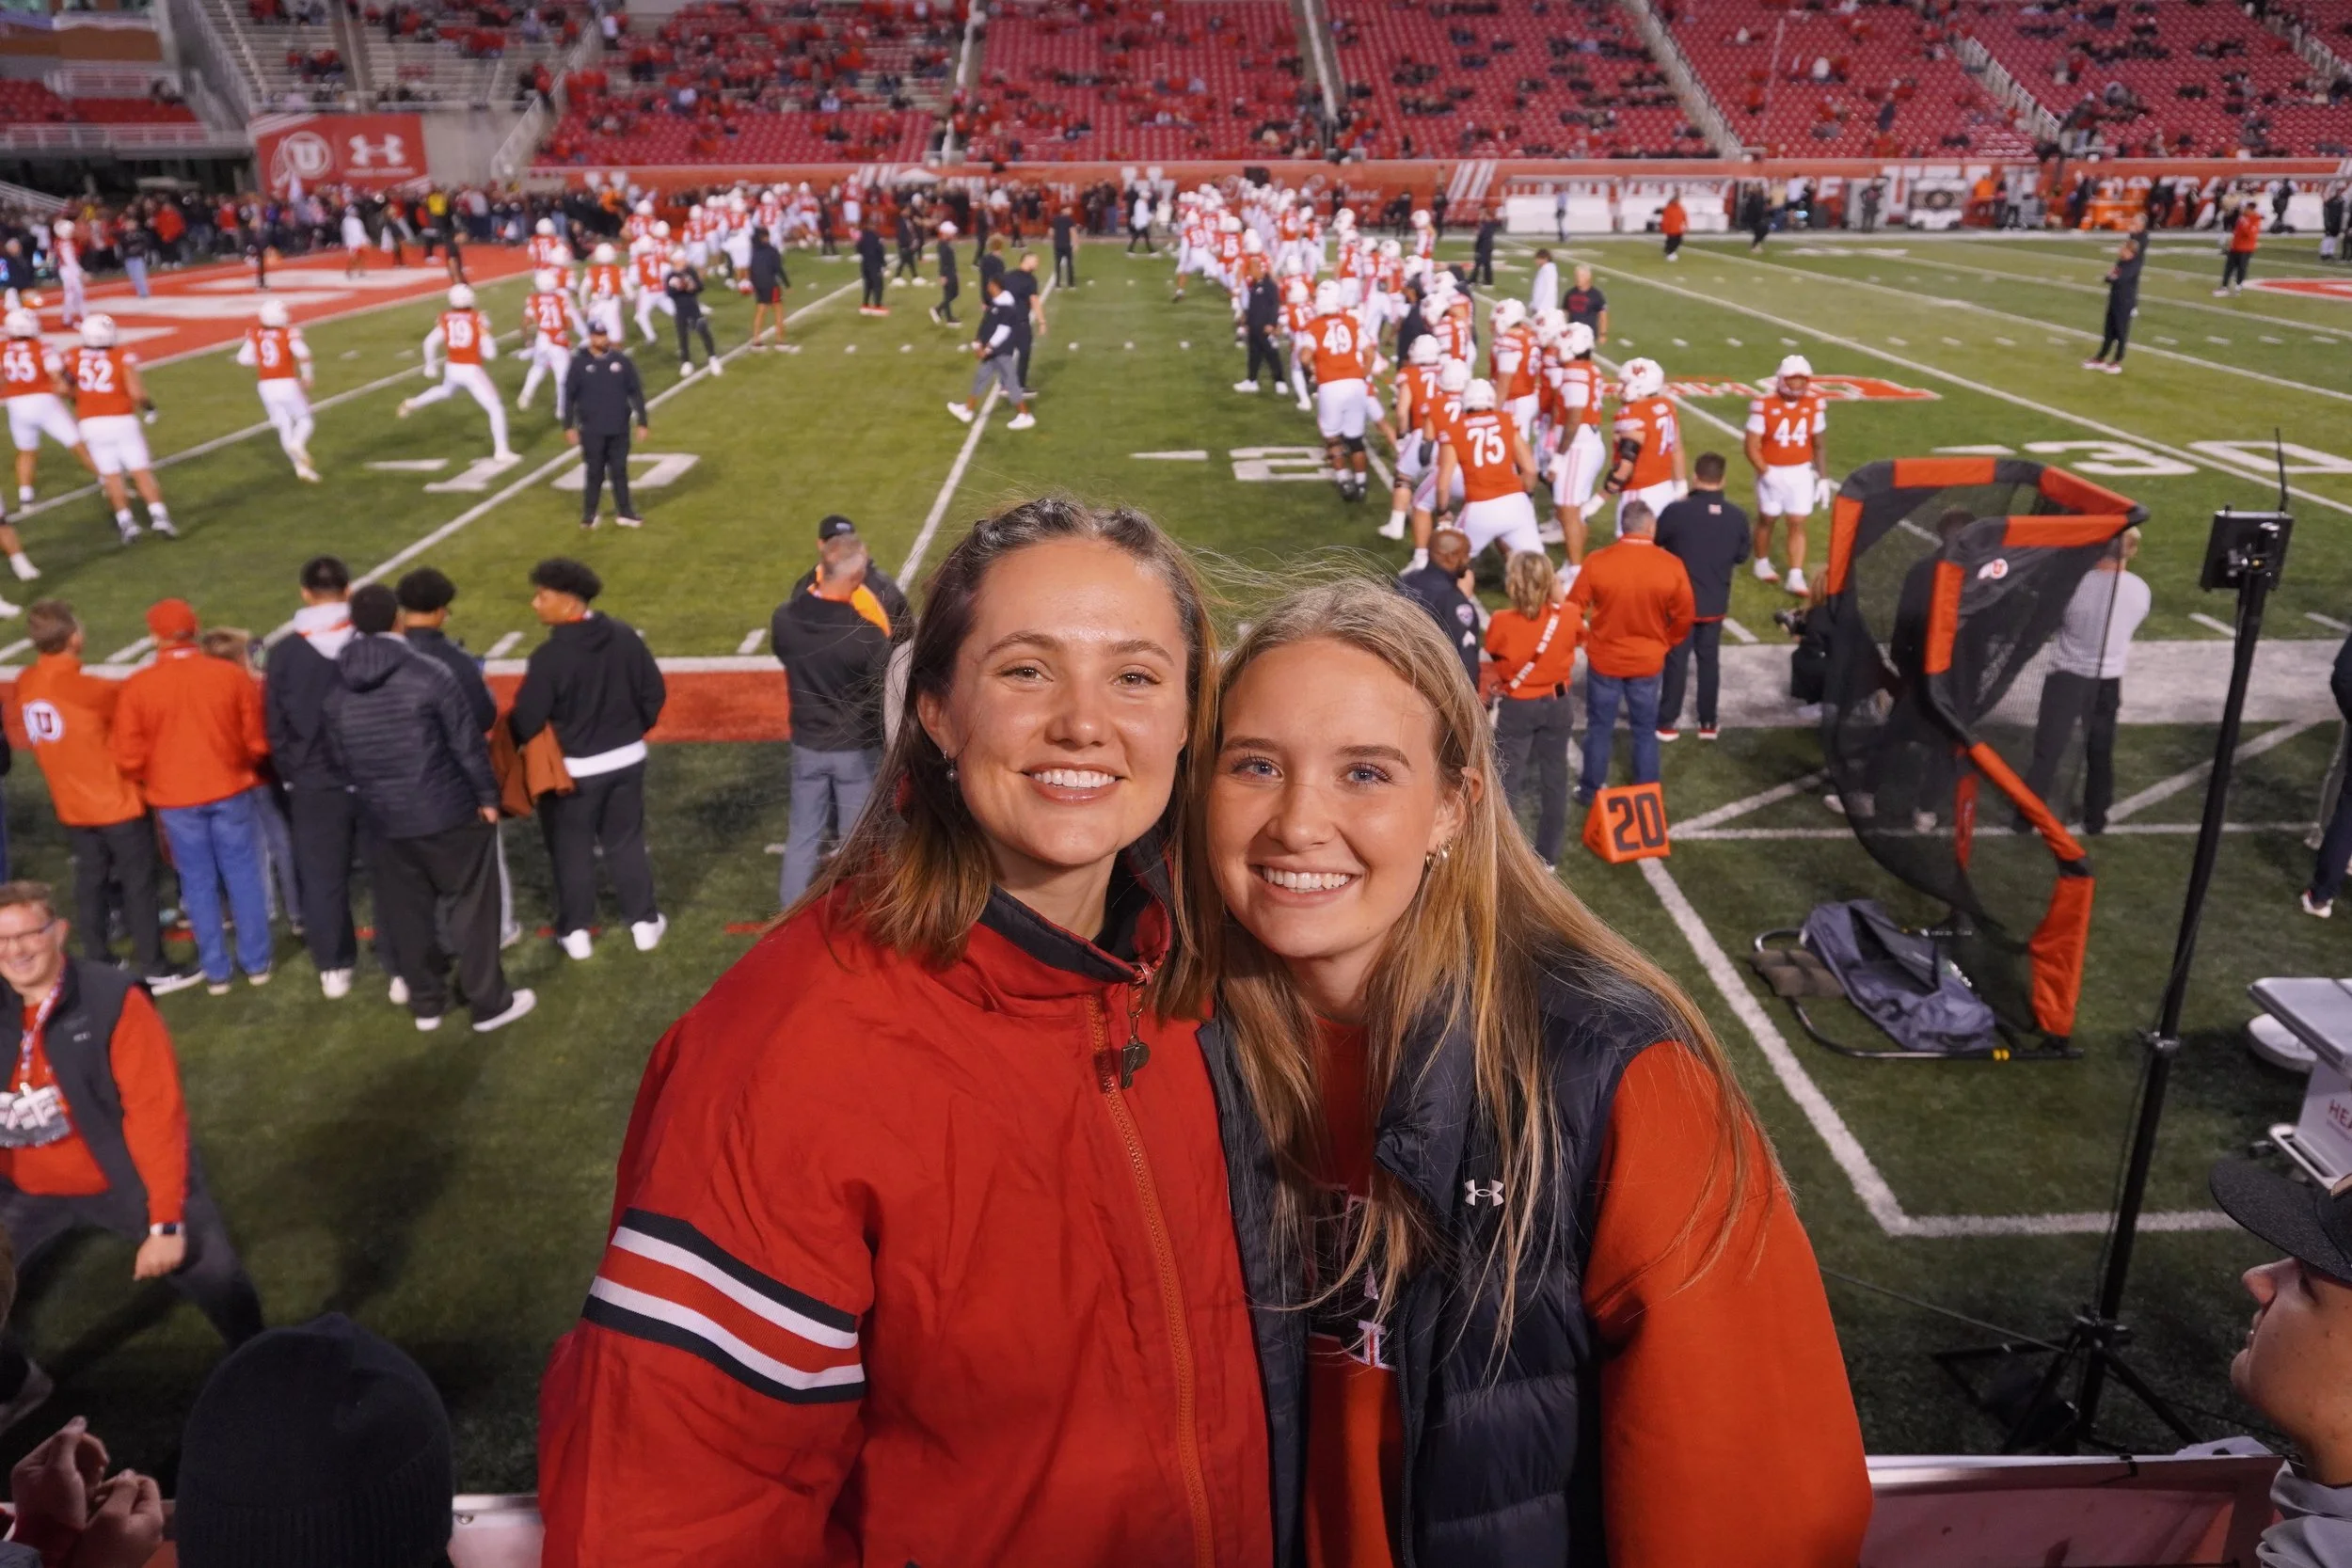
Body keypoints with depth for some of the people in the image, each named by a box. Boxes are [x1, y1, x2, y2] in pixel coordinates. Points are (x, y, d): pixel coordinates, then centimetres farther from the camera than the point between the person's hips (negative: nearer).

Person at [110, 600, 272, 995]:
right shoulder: (231, 675, -8)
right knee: (243, 874, 11)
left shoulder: (137, 685, -10)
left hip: (174, 798, 0)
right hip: (229, 789, 0)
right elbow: (257, 740, -2)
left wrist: (148, 783, 15)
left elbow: (128, 756, -5)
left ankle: (216, 971, 16)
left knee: (199, 882, 10)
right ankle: (256, 962, 17)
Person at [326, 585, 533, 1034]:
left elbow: (339, 757, 10)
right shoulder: (429, 674, -15)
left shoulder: (337, 690, 1)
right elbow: (468, 742, -13)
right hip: (446, 813, -5)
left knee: (407, 915, 15)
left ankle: (425, 1003, 27)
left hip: (383, 820, 5)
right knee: (471, 907, 6)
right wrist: (487, 795, -1)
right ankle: (489, 1003, 12)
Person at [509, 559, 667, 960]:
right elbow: (654, 693, 1)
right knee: (626, 842, 18)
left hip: (572, 769, -5)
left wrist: (506, 745, 4)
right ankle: (644, 921, 25)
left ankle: (576, 930, 23)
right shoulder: (624, 636, -6)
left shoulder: (548, 656, -22)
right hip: (627, 760, 5)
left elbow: (526, 721, -18)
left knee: (572, 849, 13)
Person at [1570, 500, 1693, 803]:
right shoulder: (1671, 566, -14)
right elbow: (1683, 618, -5)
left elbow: (1573, 608, -7)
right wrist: (1663, 643, 13)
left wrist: (1585, 639, 11)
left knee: (1599, 727, 15)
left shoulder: (1597, 561, -16)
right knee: (1645, 729, 16)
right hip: (1649, 661, 1)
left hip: (1604, 658, 0)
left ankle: (1591, 791, 26)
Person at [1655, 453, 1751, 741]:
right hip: (1716, 603, 2)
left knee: (1676, 660, 8)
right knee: (1709, 660, 15)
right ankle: (1708, 722, 22)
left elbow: (1654, 542, -3)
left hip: (1680, 600, -2)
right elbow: (1741, 556, 6)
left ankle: (1667, 722, 14)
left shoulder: (1676, 511, -19)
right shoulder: (1737, 517, -8)